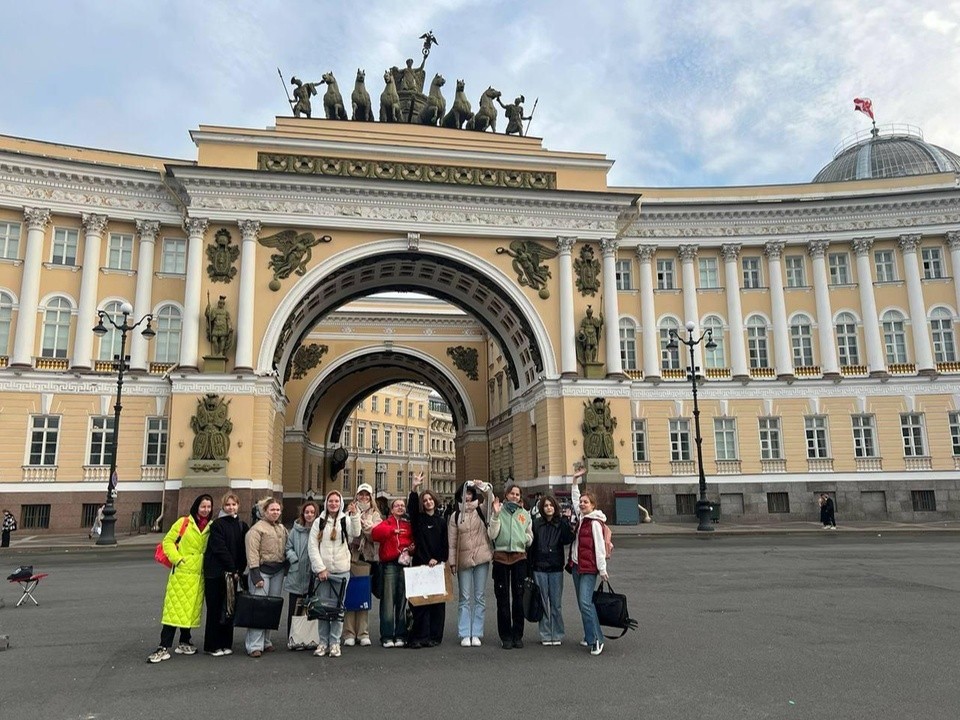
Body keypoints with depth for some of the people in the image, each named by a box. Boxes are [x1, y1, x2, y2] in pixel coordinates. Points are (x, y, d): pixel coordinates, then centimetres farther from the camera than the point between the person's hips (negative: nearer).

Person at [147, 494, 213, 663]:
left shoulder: (211, 527, 6)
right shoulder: (183, 522, -3)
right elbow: (168, 541, -2)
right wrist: (177, 558, -12)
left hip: (198, 575, 4)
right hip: (181, 572, -4)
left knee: (192, 608, 11)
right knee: (174, 608, -5)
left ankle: (184, 643, 24)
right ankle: (164, 647, -1)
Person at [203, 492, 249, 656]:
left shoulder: (242, 526, 9)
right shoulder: (217, 525, -5)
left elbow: (244, 551, 8)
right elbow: (220, 549, -12)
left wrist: (238, 571, -3)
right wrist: (232, 568, -13)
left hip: (232, 573, 5)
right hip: (215, 573, -5)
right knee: (215, 608, 1)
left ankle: (225, 643, 17)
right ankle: (212, 646, 10)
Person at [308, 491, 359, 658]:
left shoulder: (346, 520, 5)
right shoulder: (319, 522, 6)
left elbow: (355, 533, -15)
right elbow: (312, 547, 1)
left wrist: (354, 515, -30)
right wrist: (320, 568, -8)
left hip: (341, 571, 0)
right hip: (322, 571, 0)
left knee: (338, 607, 4)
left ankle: (335, 642, 11)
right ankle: (323, 642, 13)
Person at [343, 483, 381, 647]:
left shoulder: (375, 515, 12)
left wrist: (365, 524, -15)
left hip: (368, 558, 1)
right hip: (351, 557, -1)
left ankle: (363, 633, 11)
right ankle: (349, 633, 5)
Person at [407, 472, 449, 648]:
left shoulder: (442, 520, 9)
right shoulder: (418, 519, 8)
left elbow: (446, 543, 5)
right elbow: (412, 506, -11)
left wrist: (438, 559, -8)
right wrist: (414, 488, -24)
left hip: (437, 565, 1)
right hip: (420, 564, 0)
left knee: (438, 600, 1)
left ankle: (434, 636, 9)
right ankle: (420, 636, 0)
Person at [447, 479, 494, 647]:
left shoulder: (481, 511, 6)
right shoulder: (455, 516, 5)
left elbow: (490, 499, -12)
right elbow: (452, 541, 4)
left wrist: (483, 486, -27)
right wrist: (452, 561, 0)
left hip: (481, 558, 0)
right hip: (463, 559, 0)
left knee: (479, 597, 5)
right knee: (464, 598, 3)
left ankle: (476, 634, 11)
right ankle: (465, 635, 7)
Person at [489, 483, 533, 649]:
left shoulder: (525, 514, 10)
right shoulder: (498, 512, 2)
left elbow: (530, 539, 14)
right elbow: (492, 535, -7)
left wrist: (525, 537, -7)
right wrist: (496, 515, -15)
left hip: (519, 557, 2)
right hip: (501, 557, -2)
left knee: (518, 597, 5)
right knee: (503, 598, 3)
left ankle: (518, 635, 15)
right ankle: (505, 636, 11)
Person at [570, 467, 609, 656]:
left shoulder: (595, 523, -13)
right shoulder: (581, 518, 10)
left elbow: (599, 547, -16)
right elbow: (575, 499, 25)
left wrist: (602, 569, -17)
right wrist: (575, 481, 25)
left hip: (589, 569, -9)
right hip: (577, 565, 9)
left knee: (585, 603, -14)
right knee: (583, 603, 13)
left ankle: (595, 639, -8)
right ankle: (590, 635, 22)